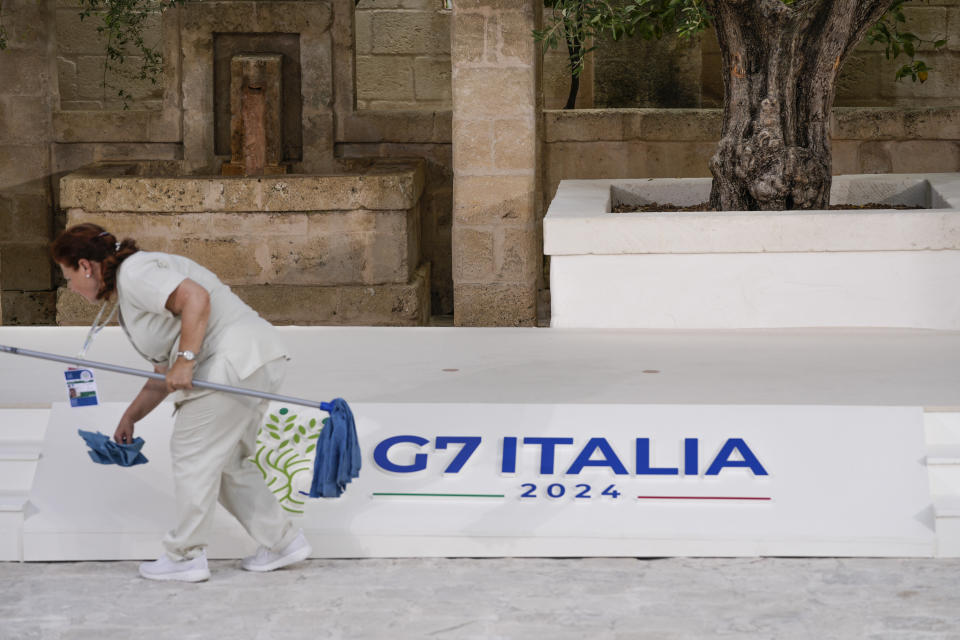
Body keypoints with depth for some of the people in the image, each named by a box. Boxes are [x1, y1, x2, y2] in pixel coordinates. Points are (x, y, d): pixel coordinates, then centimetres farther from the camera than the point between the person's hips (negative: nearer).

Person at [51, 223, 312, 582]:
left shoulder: (135, 272, -8)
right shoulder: (127, 297, 24)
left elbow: (195, 298, -23)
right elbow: (165, 373, 27)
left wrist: (184, 360, -22)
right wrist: (131, 416, 31)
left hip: (236, 357, -11)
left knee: (192, 451, -2)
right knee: (225, 461, 17)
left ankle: (185, 557, 5)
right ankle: (282, 542, 20)